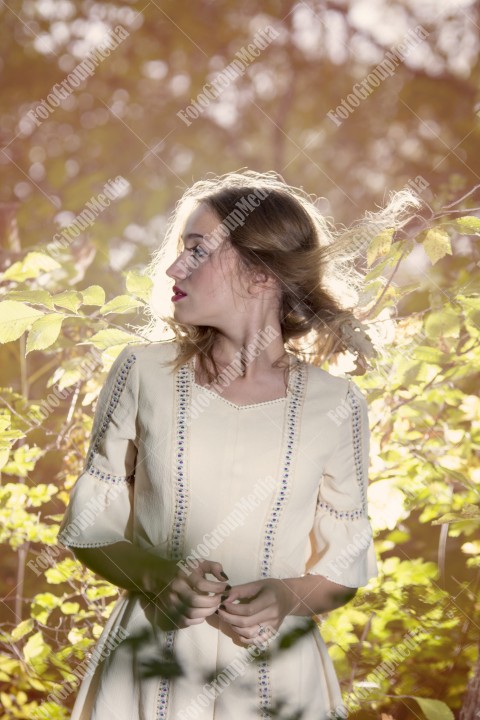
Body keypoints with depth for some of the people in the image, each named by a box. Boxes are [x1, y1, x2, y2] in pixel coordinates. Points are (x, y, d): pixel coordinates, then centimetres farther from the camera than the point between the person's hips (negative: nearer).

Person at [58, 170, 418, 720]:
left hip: (276, 672, 0)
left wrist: (286, 596, -16)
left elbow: (344, 566, 3)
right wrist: (155, 575, -16)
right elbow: (90, 525, 1)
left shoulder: (335, 404, -6)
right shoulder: (144, 372, -5)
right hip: (150, 664, 1)